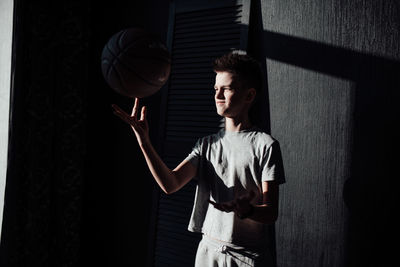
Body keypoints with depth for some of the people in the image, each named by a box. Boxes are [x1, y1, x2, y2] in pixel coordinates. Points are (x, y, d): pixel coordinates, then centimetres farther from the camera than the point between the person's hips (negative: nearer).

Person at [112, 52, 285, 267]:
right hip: (208, 249, 4)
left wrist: (246, 210, -32)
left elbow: (271, 213, -11)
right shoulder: (207, 144, 8)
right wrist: (143, 140, -16)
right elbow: (170, 184, -6)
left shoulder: (265, 145, -7)